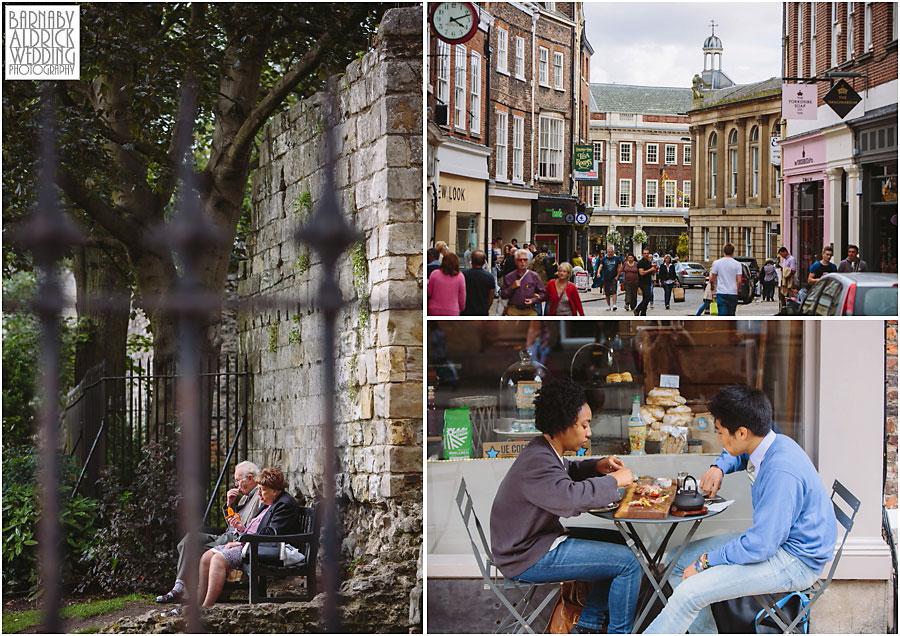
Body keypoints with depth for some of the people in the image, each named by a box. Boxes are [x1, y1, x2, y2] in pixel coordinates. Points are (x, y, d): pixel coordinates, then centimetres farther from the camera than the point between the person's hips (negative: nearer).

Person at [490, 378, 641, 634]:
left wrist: (598, 467, 8)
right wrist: (614, 480, -25)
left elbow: (566, 473, 29)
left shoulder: (545, 450, 7)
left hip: (541, 539, 11)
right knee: (628, 563, -13)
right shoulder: (536, 463, -25)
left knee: (619, 543, 19)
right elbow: (571, 497, -41)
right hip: (528, 558, -11)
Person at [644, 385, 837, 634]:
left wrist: (706, 561, -18)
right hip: (773, 539, 10)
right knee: (679, 562, 8)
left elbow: (761, 545, -28)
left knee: (688, 593, -22)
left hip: (795, 561, -10)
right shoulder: (774, 443, 0)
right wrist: (720, 467, 6)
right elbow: (740, 455, 27)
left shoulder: (781, 472, -29)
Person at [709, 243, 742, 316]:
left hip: (721, 294, -1)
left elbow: (712, 280, 2)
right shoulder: (737, 264, 0)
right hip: (733, 294, 1)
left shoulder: (717, 263, -2)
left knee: (722, 314, -7)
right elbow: (739, 281, -4)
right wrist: (736, 290, 13)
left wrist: (712, 287, 23)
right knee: (731, 315, 13)